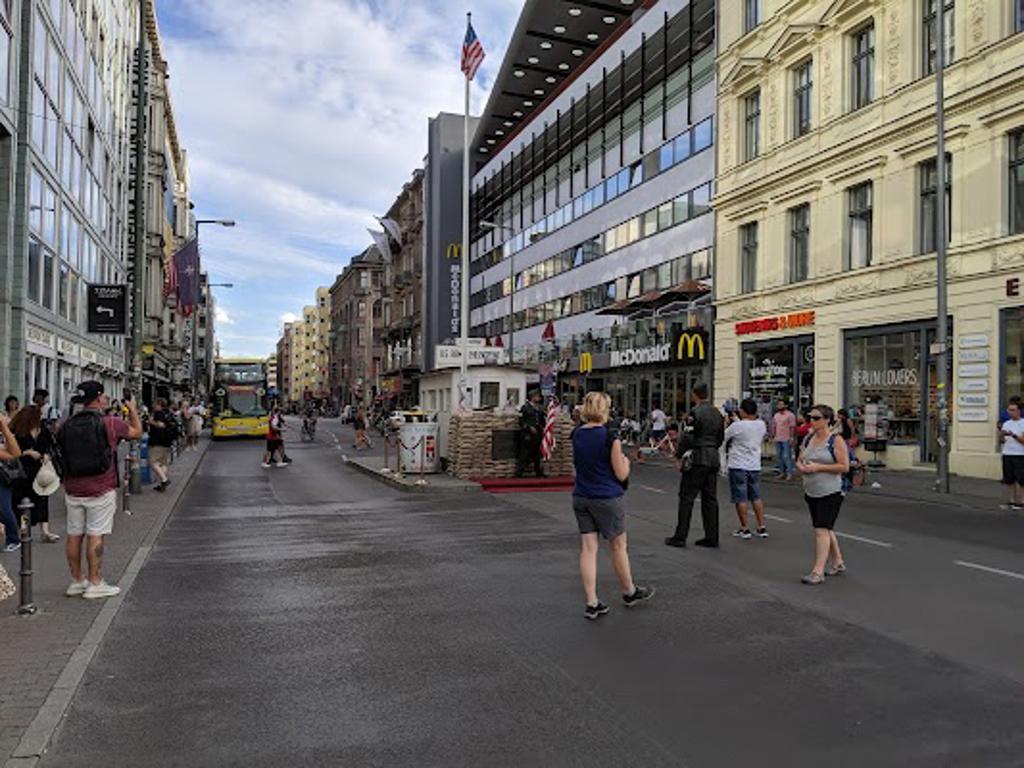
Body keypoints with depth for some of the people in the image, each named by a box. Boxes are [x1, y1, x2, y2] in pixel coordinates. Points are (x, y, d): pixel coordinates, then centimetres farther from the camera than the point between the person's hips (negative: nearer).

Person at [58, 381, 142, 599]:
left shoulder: (66, 426, 4)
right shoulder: (110, 423, -10)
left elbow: (61, 454, 13)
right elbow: (137, 432, 6)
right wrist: (132, 409, 19)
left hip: (73, 490, 5)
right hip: (100, 490, -5)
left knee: (74, 535, 11)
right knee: (96, 536, -1)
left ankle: (76, 581, 21)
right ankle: (95, 584, 4)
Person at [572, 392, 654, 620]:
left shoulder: (576, 434, 1)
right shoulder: (610, 437, -16)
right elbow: (621, 474, -11)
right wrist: (625, 460, 8)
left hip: (580, 497, 5)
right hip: (606, 499, -5)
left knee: (588, 548, 6)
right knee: (618, 546, 13)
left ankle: (592, 603, 7)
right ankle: (630, 592, 33)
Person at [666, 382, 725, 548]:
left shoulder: (695, 413, -13)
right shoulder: (717, 413, 11)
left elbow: (687, 437, -16)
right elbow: (721, 437, 15)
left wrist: (679, 454, -6)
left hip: (697, 459, -7)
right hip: (713, 458, 8)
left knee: (687, 497, -2)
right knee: (710, 498, 10)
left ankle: (680, 537, 0)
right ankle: (711, 537, 12)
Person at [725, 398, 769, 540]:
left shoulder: (736, 426, -18)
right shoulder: (761, 425, -1)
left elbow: (723, 437, -4)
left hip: (738, 466, -5)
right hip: (755, 466, 5)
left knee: (741, 499, 2)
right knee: (756, 497, 14)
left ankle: (744, 529, 5)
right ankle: (762, 527, 15)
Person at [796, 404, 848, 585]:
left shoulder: (836, 440, -10)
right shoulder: (808, 438, 9)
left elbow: (845, 467, -15)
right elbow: (799, 460, 16)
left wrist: (818, 467, -20)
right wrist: (801, 467, -8)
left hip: (830, 493, -7)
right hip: (811, 492, 7)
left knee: (822, 530, -12)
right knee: (826, 529, 17)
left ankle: (818, 572, -11)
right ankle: (838, 563, 33)